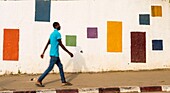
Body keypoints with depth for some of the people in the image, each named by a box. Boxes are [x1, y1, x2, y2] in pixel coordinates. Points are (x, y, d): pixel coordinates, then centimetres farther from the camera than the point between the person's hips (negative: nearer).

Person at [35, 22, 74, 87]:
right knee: (50, 68, -6)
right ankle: (39, 81, -4)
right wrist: (69, 53, -10)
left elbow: (47, 44, 15)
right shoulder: (57, 33, -14)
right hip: (54, 54, -10)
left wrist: (43, 53, 18)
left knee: (60, 66, 12)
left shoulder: (52, 34, 14)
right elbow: (61, 45, -16)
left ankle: (63, 82, 15)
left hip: (55, 54, 10)